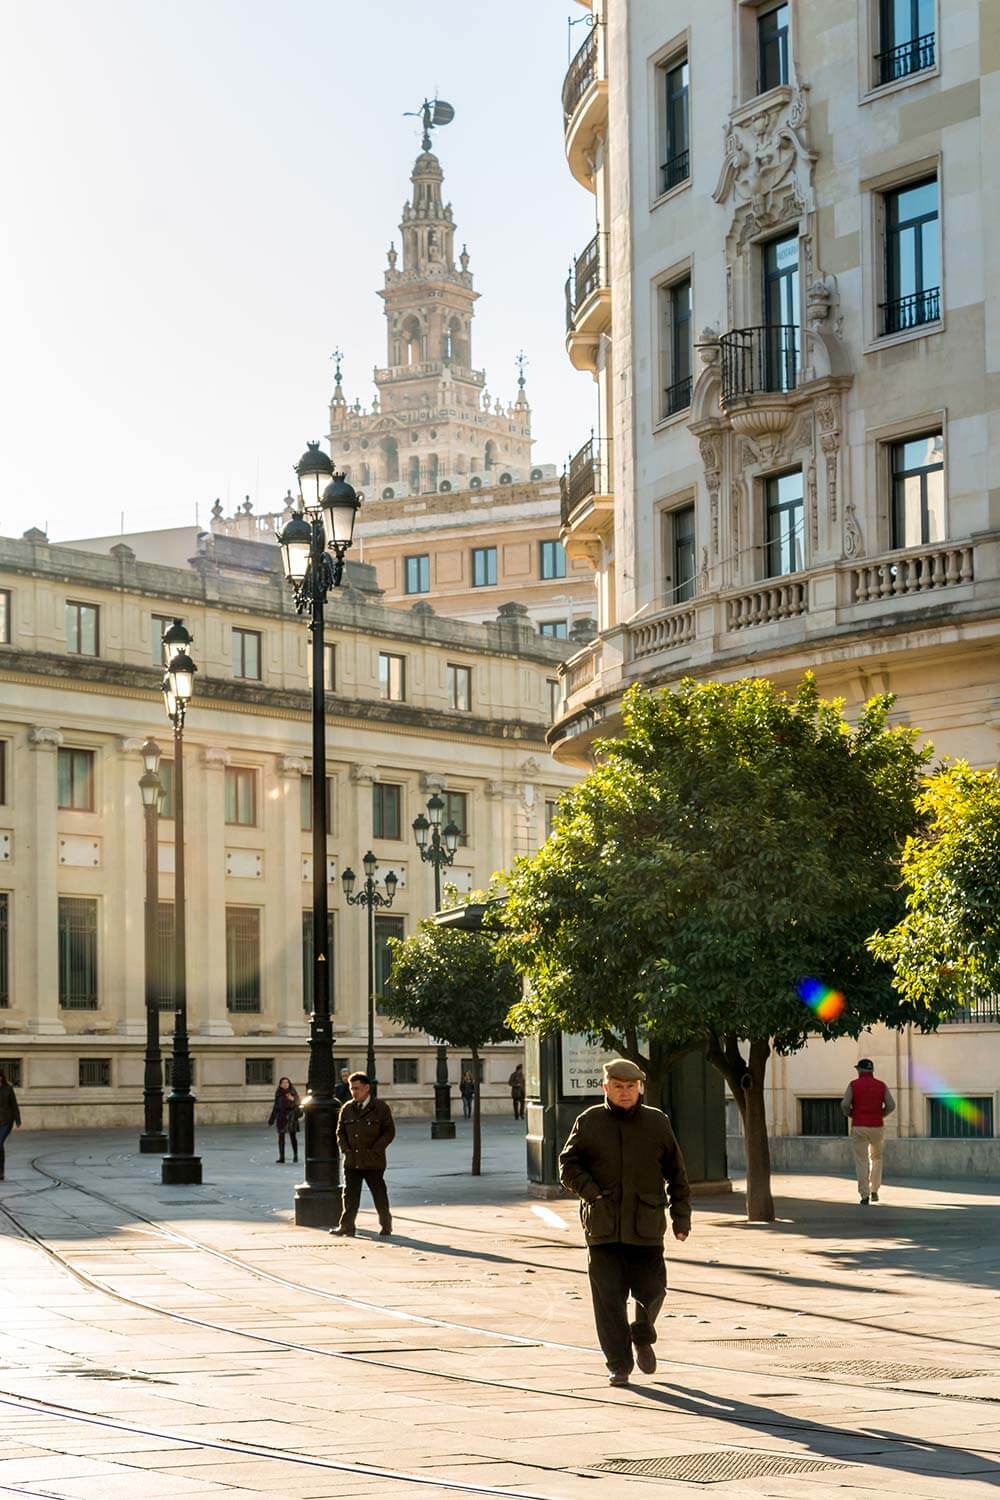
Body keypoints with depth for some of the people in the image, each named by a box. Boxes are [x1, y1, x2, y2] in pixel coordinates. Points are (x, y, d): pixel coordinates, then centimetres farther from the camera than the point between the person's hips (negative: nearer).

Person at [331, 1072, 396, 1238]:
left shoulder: (381, 1108, -4)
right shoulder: (347, 1109, 8)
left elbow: (389, 1131, -4)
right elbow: (340, 1132, 15)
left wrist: (375, 1150, -12)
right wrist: (345, 1148, -1)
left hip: (373, 1162, -4)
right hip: (351, 1161, 4)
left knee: (379, 1195, 4)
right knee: (350, 1195, 5)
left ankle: (385, 1225, 16)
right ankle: (346, 1226, 10)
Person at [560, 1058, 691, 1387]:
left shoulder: (657, 1123, 7)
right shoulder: (589, 1122, 5)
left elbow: (676, 1173, 11)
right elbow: (568, 1165, 4)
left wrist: (681, 1216, 7)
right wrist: (591, 1192, -12)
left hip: (646, 1226, 1)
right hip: (603, 1226, -1)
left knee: (651, 1289, 2)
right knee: (608, 1298, -3)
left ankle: (642, 1336, 33)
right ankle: (618, 1365, 5)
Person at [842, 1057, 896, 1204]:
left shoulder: (853, 1084, -2)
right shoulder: (881, 1085, 3)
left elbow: (845, 1104, -12)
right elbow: (891, 1105, -4)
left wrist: (850, 1115, 7)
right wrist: (880, 1115, 13)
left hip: (858, 1127, -2)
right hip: (877, 1127, 2)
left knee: (862, 1162, 1)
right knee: (876, 1159, 21)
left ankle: (864, 1195, -5)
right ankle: (874, 1191, 15)